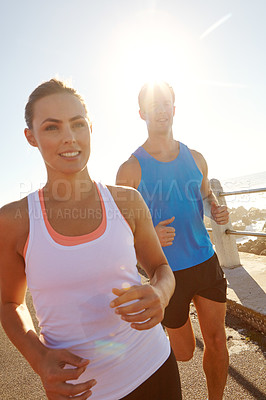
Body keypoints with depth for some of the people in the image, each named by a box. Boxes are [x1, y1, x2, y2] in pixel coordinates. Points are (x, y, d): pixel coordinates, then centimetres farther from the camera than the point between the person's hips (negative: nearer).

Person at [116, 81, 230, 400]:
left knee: (216, 341, 14)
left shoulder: (195, 158, 4)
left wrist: (217, 211, -3)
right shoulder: (130, 169, -9)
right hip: (168, 270, -4)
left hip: (206, 261, 4)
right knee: (184, 352, 12)